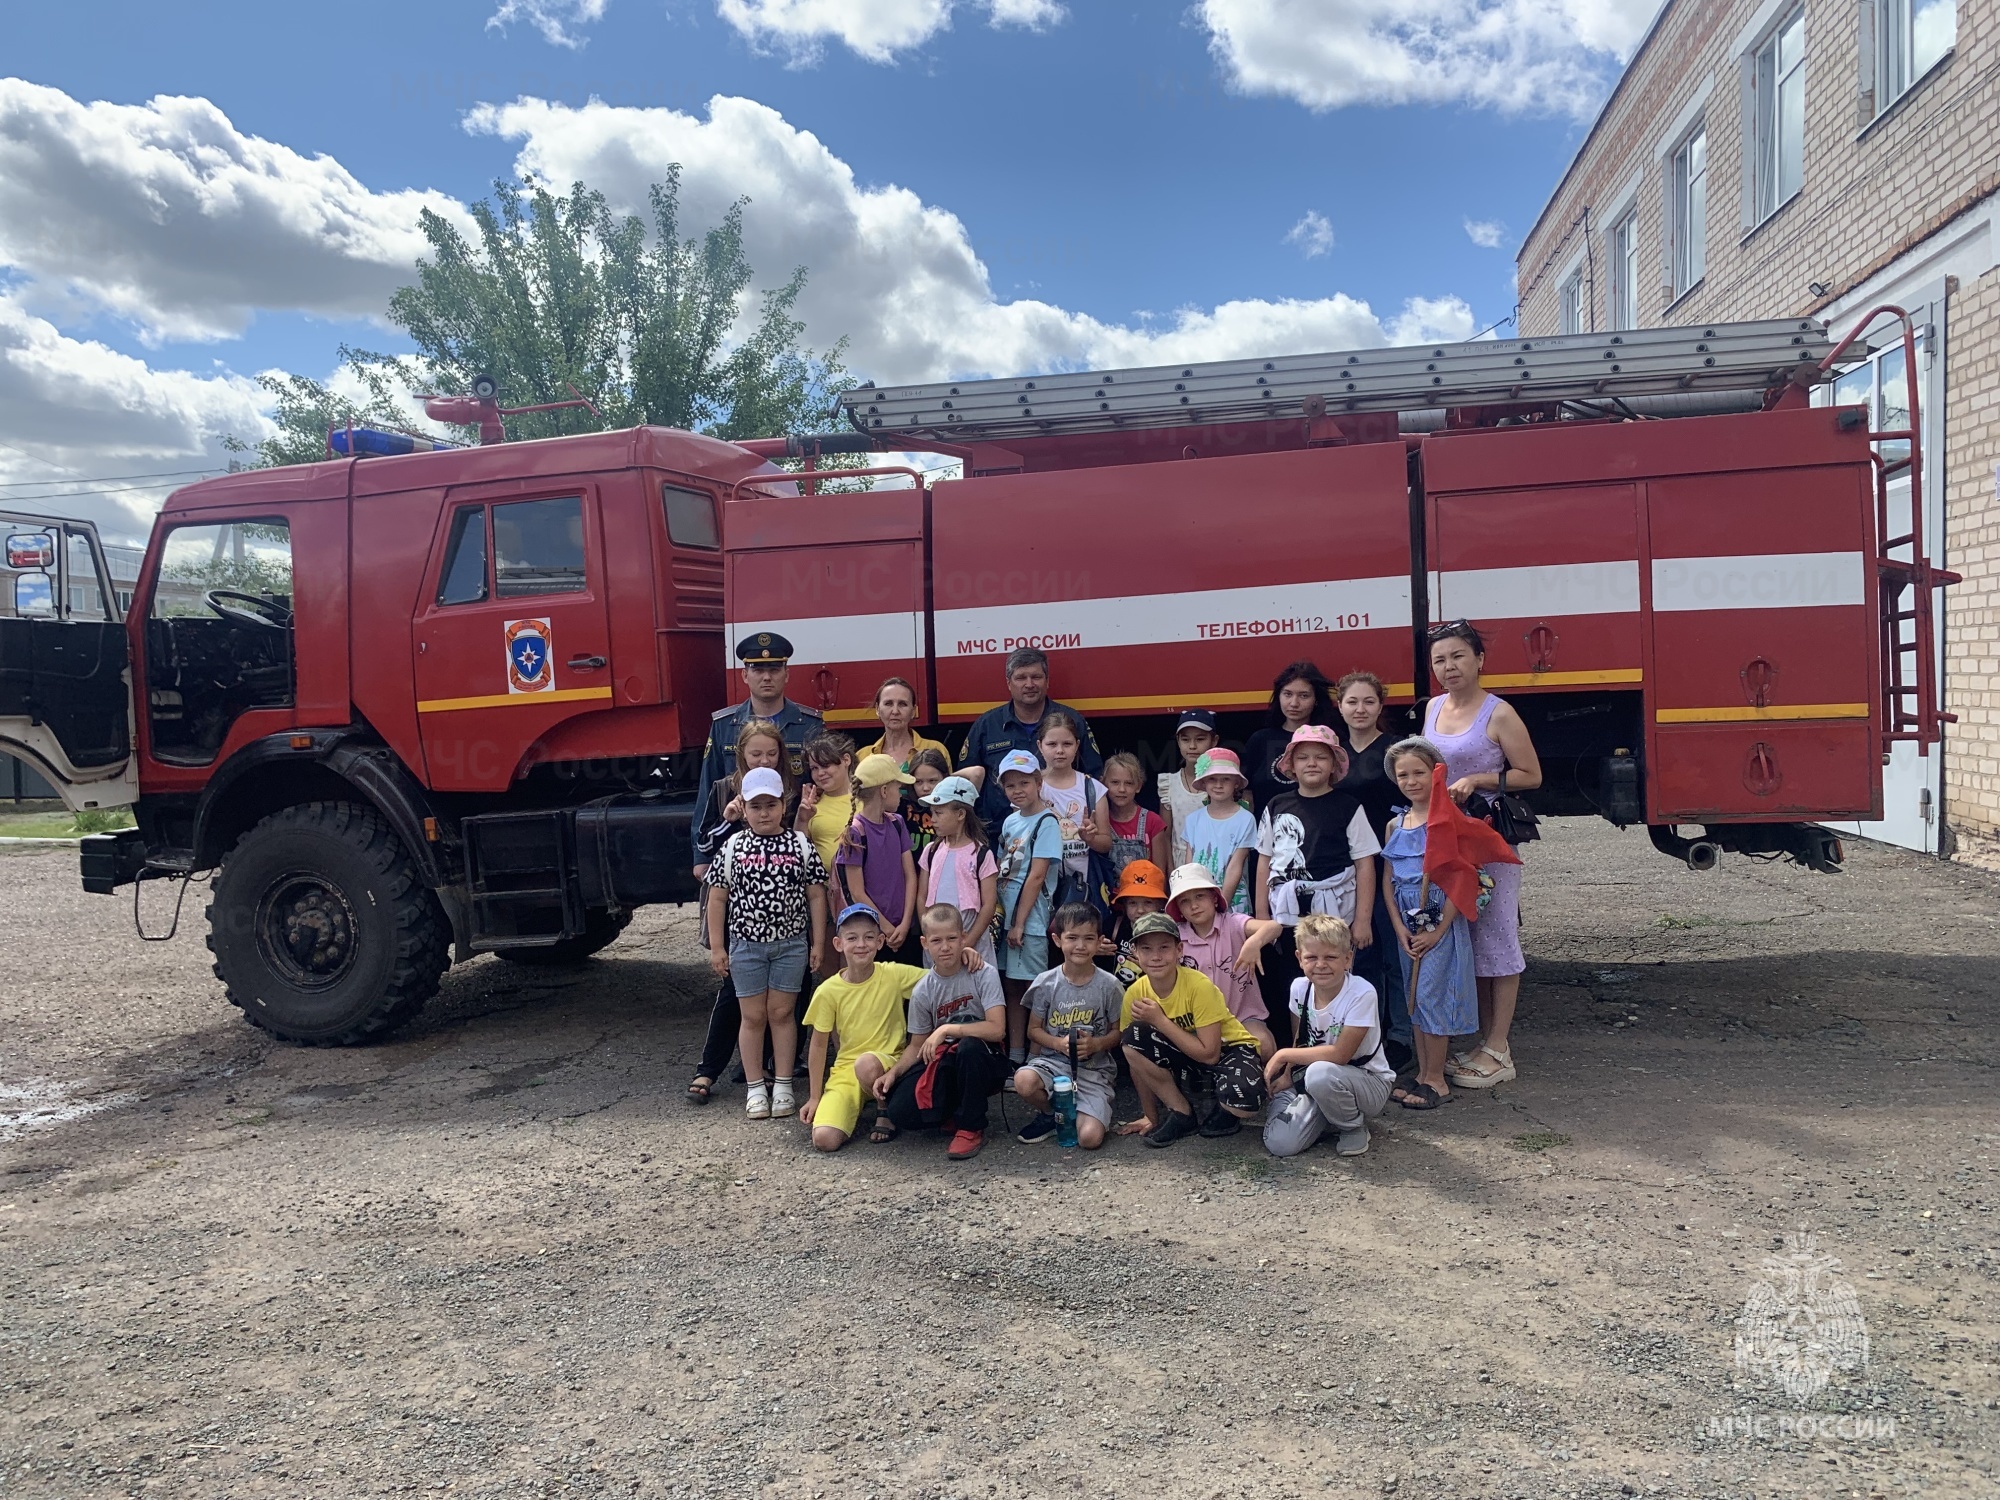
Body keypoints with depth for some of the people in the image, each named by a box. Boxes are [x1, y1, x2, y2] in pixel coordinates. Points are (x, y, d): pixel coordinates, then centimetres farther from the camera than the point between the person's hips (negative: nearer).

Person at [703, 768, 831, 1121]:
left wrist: (818, 942, -1)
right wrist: (716, 946, -1)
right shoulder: (733, 847, -2)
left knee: (781, 1013, 6)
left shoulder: (801, 845, -2)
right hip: (746, 944, 0)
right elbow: (718, 897, 1)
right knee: (753, 1016, 6)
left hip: (791, 943, 0)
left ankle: (783, 1086, 15)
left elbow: (815, 895, 1)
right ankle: (755, 1089, 15)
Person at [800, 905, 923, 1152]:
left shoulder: (895, 975, -8)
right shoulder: (828, 991, -6)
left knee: (866, 1063, -37)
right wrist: (814, 1098, 5)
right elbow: (819, 1045, 4)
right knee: (824, 1139, -21)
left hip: (889, 1065, -1)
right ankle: (852, 1112, 14)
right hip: (845, 1070, 1)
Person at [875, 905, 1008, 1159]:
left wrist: (947, 1029, -28)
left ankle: (971, 1129, -15)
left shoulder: (983, 974, -13)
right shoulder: (922, 991, -3)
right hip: (943, 1064, 3)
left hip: (984, 1062, -3)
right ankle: (954, 1109, 12)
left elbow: (997, 1029, -23)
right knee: (899, 1112, -21)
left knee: (969, 1045, -38)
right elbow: (917, 1045, 5)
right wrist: (894, 1072, -13)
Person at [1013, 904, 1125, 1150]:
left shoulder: (1109, 986, -4)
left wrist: (1096, 1044, -16)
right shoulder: (1046, 983, -2)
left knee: (1090, 1138, -23)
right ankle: (1050, 1116, 1)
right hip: (1053, 1061, 1)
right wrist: (1059, 1043, -14)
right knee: (1023, 1081, -35)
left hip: (1094, 1069, -1)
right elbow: (1034, 1030, 5)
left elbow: (1118, 1031, 5)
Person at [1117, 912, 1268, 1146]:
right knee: (1133, 1039, -22)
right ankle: (1181, 1113, -4)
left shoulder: (1199, 986, -26)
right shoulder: (1135, 994, -13)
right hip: (1186, 1057, 4)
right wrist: (1150, 1116, -3)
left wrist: (1159, 1021, -28)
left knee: (1243, 1098, -37)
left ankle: (1226, 1113, 4)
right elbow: (1137, 1060, -4)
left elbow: (1210, 1054, -26)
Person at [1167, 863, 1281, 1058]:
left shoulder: (1232, 924, -9)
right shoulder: (1177, 938, 2)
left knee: (1263, 1045, -30)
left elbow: (1274, 927, -29)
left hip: (1244, 1015, -2)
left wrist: (1254, 942, -50)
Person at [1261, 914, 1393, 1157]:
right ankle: (1329, 1114, 11)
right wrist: (1287, 1073, -6)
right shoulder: (1300, 987, -6)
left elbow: (1340, 1054, -24)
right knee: (1278, 1143, -19)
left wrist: (1283, 1055, -18)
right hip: (1312, 1080, 5)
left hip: (1369, 1084, -4)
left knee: (1320, 1073, -38)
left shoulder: (1362, 993, -23)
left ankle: (1354, 1127, -7)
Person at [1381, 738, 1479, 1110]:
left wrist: (1438, 930, -15)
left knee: (1431, 993, -6)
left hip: (1442, 921, -6)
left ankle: (1437, 1079, 5)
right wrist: (1400, 927, -2)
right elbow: (1389, 881, 9)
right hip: (1407, 923, 6)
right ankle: (1423, 1073, 22)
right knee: (1414, 997, 11)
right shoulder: (1395, 825, 9)